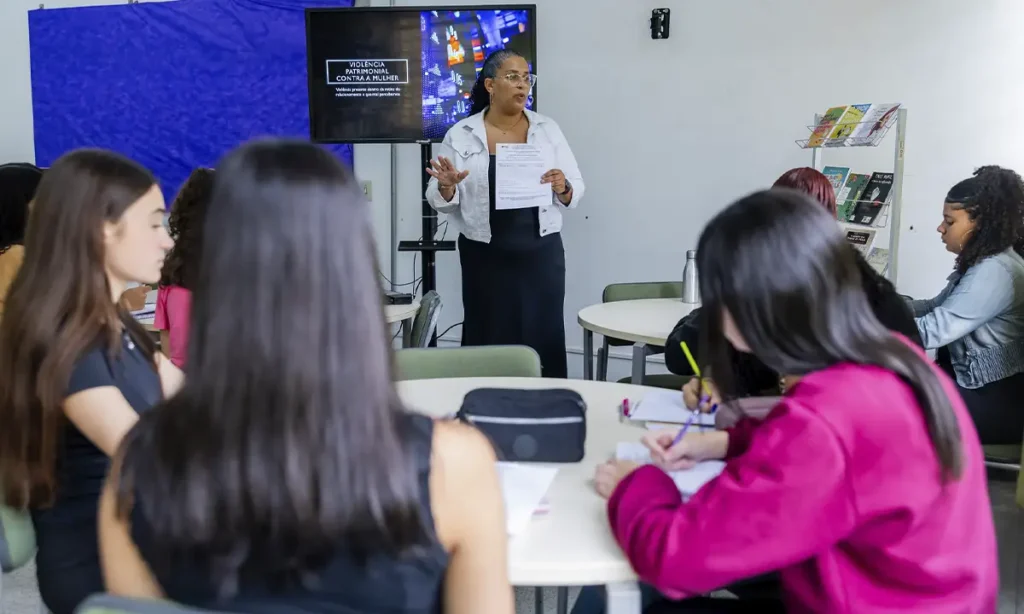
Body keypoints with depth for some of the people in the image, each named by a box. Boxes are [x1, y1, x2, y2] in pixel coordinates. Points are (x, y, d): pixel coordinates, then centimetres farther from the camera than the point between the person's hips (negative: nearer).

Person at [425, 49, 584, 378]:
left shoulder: (548, 129, 5)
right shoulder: (460, 135, 0)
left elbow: (575, 191, 6)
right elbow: (442, 202, 1)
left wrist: (563, 188, -16)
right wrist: (446, 187, -20)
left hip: (541, 254, 1)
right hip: (486, 257, -1)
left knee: (544, 342, 3)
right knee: (488, 344, 3)